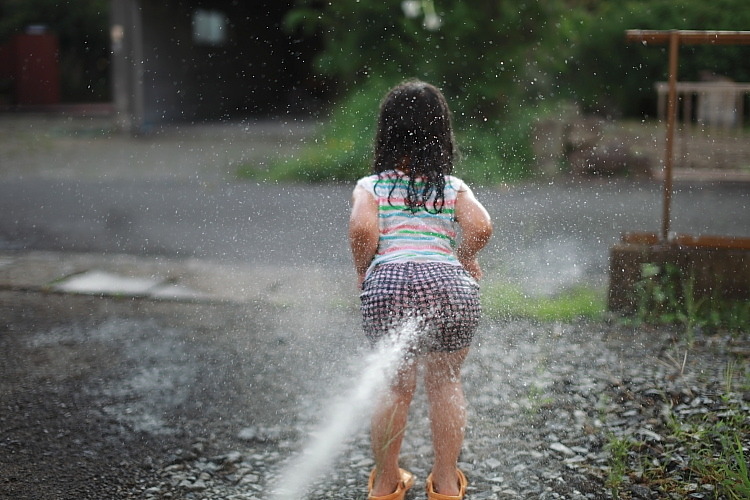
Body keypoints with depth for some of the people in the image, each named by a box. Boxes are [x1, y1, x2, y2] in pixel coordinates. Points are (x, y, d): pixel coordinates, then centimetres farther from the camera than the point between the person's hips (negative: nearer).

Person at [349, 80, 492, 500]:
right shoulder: (454, 187, 16)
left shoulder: (371, 185, 14)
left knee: (398, 385, 20)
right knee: (446, 380, 22)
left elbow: (362, 229, -6)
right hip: (447, 281, 0)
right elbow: (481, 227, -3)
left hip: (388, 281, 0)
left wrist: (363, 272, 10)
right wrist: (464, 259, 15)